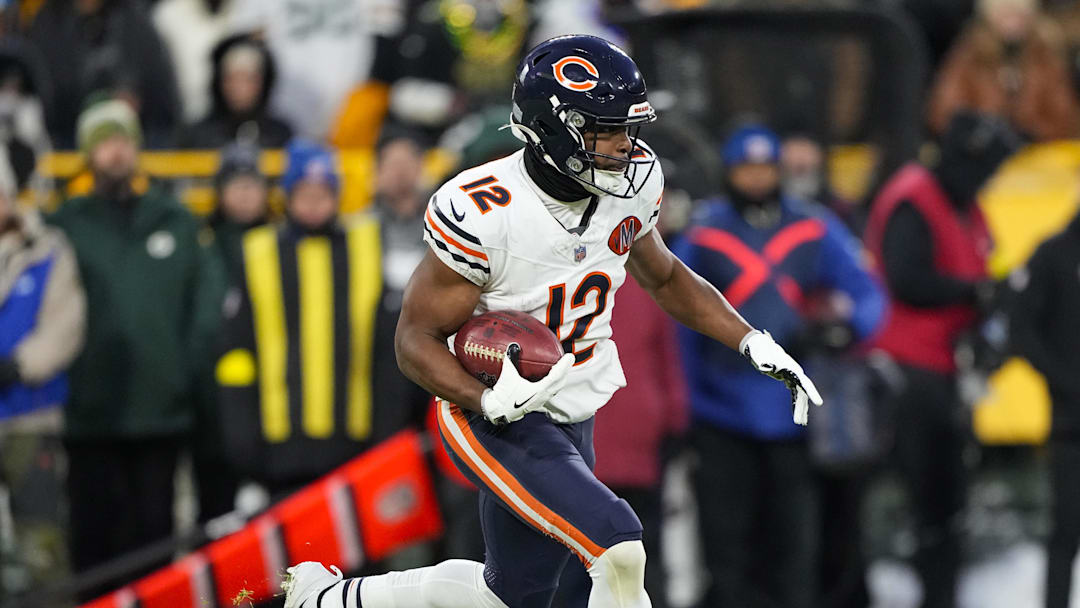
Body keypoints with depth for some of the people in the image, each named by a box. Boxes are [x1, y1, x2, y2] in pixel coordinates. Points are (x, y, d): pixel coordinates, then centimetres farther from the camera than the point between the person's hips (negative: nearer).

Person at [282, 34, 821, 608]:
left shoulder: (630, 184, -7)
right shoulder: (480, 213, -27)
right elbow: (417, 340, -18)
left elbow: (666, 279, 14)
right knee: (619, 551, -25)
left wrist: (754, 342, 3)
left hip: (570, 420, 8)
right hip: (493, 421, -8)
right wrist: (491, 402, -35)